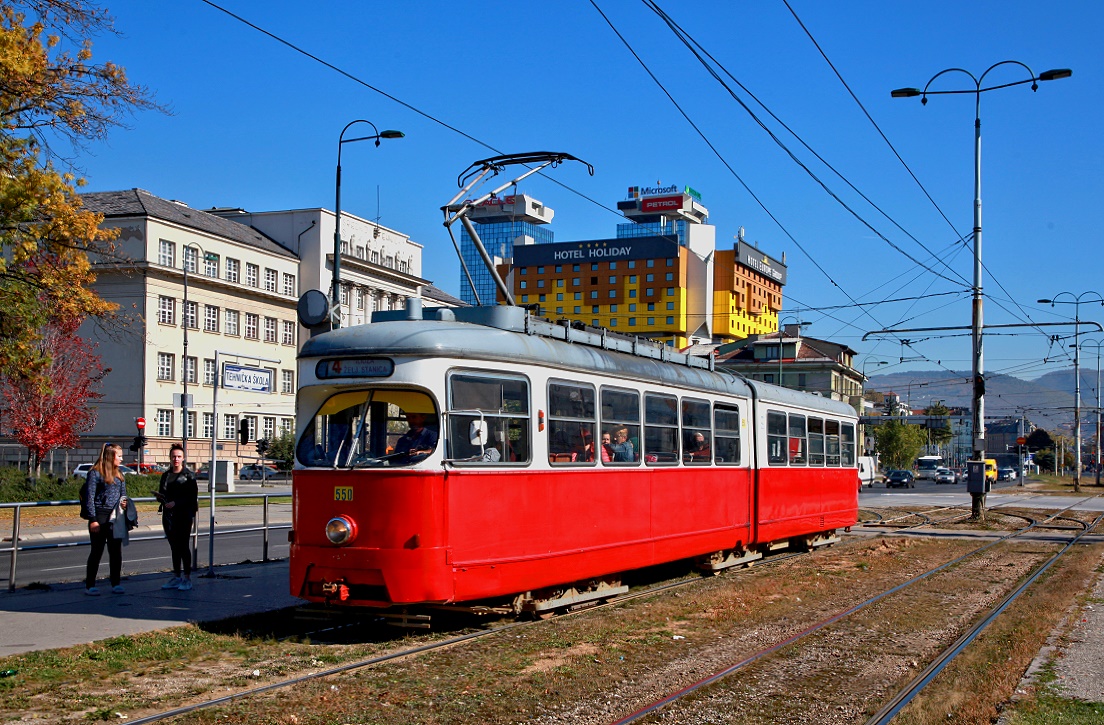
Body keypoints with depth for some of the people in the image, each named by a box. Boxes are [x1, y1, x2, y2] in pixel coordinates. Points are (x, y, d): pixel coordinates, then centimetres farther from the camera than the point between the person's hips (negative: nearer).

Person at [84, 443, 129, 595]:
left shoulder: (119, 474, 13)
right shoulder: (95, 473, -6)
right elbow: (90, 497, -8)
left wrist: (124, 502, -3)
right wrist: (93, 519, -13)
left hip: (116, 517, 6)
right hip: (100, 517, -5)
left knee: (116, 551, 7)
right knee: (97, 551, 0)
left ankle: (116, 583, 16)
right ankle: (90, 585, 8)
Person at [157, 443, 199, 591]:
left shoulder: (188, 476, -4)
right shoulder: (166, 475, 14)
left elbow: (192, 496, -9)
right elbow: (162, 494, 21)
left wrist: (176, 503, -18)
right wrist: (159, 496, -3)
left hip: (184, 516, -5)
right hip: (168, 515, 6)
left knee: (183, 545, -5)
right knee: (174, 547, 9)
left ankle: (187, 578, 0)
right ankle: (176, 577, 16)